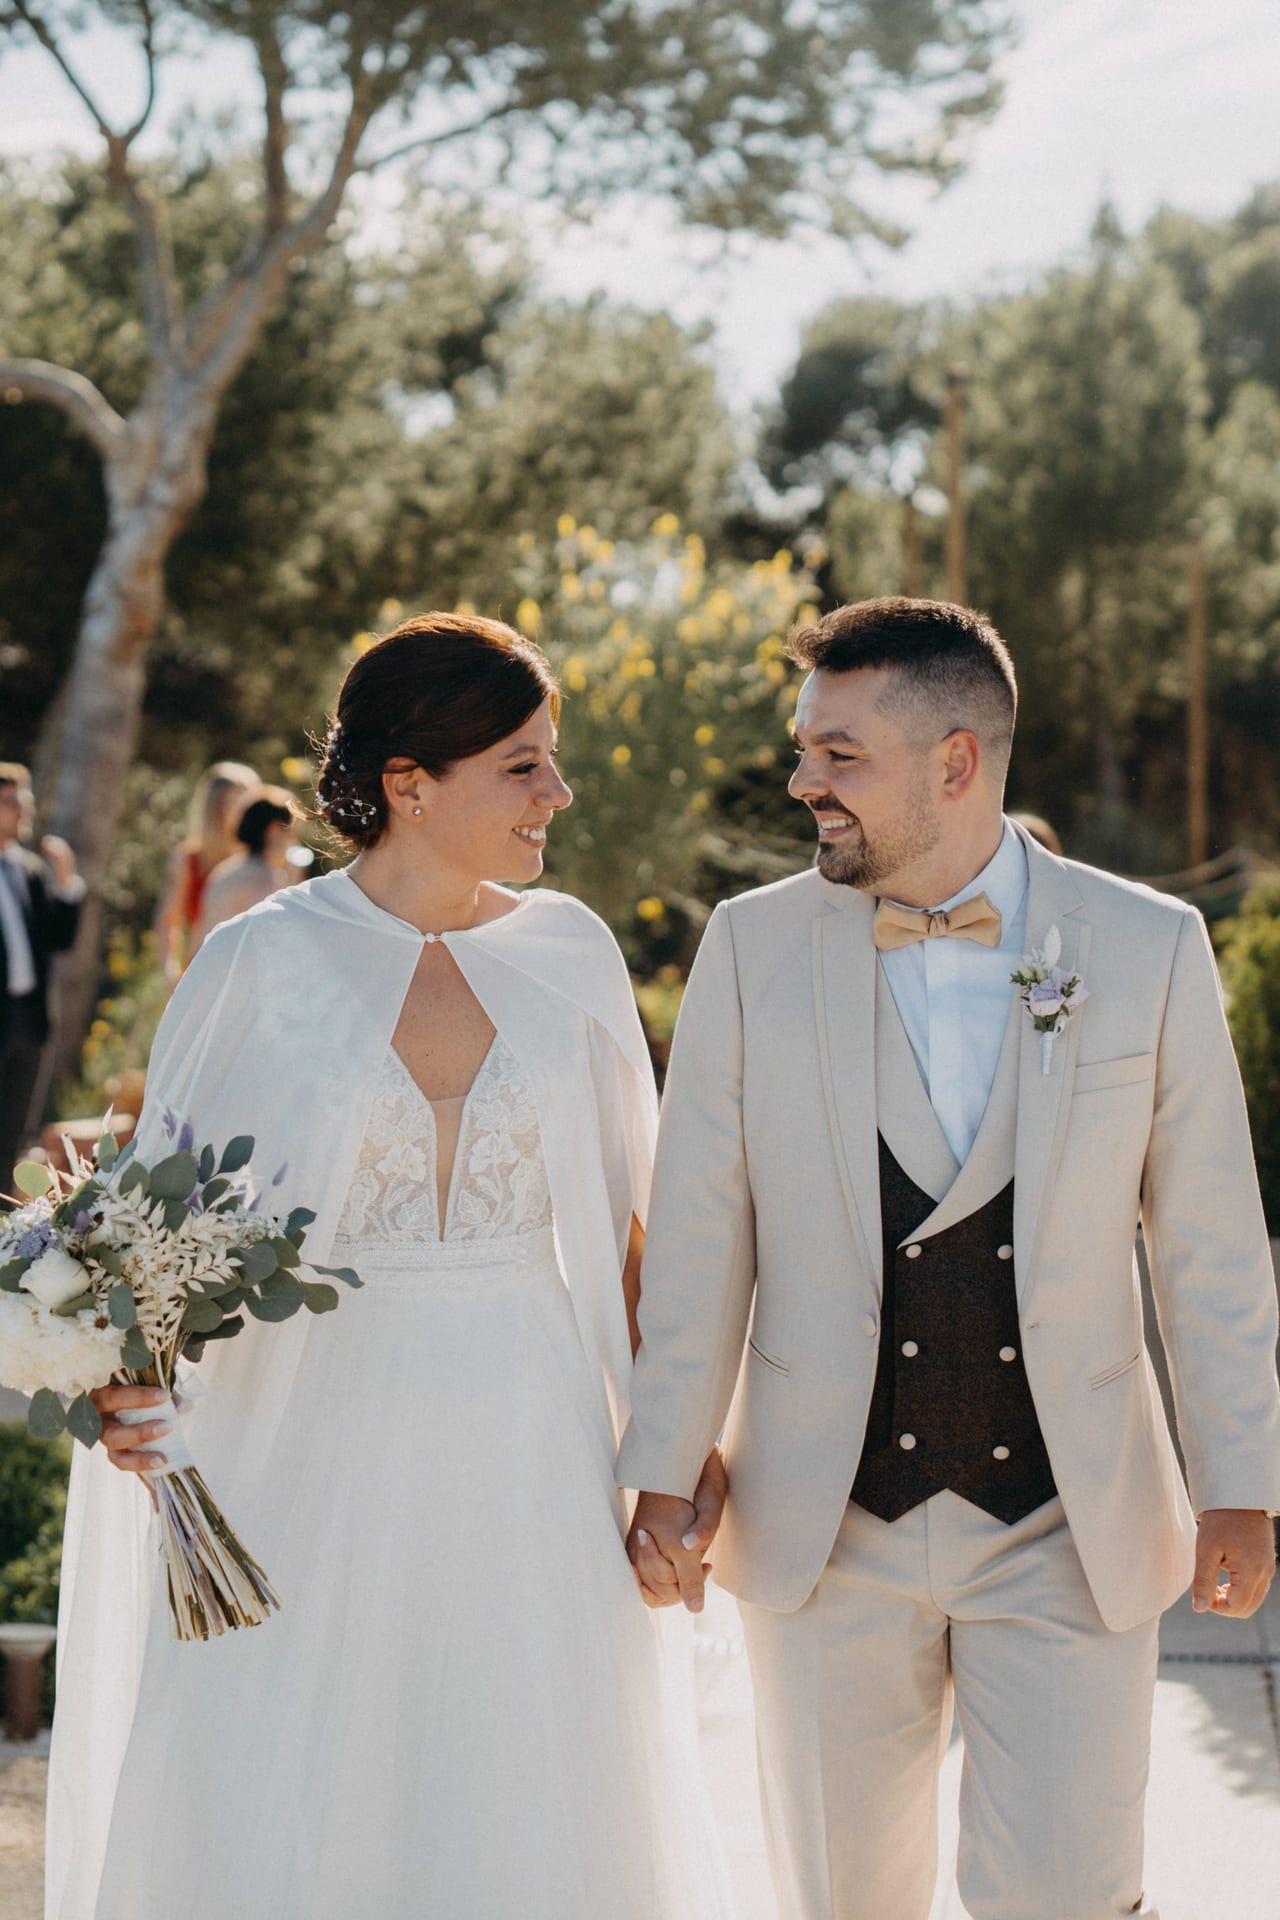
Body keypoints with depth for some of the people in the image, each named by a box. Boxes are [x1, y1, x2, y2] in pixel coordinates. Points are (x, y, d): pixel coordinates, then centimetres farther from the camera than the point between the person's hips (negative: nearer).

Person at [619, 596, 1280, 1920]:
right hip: (825, 1527, 1)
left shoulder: (1149, 949, -4)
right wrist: (661, 1476, -2)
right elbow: (698, 1236, 0)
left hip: (1069, 1529, -1)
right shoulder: (752, 945, -3)